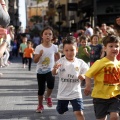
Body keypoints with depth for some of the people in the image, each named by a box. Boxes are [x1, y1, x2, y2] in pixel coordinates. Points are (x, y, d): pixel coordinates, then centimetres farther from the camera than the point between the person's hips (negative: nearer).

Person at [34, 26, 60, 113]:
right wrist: (40, 54, -29)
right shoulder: (38, 47, -10)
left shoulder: (54, 47, -5)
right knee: (41, 89, 9)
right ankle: (40, 105, 28)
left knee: (51, 84, -26)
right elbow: (35, 61, -13)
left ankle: (48, 97, 5)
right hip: (40, 71, 0)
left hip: (50, 70, 0)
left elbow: (58, 56, 16)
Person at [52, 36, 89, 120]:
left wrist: (83, 77, -21)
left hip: (75, 93, -1)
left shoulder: (80, 63, -6)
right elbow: (54, 73, -22)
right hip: (63, 93, 1)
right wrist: (55, 68, -46)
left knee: (79, 113, -13)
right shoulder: (61, 61, -10)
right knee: (61, 111, 21)